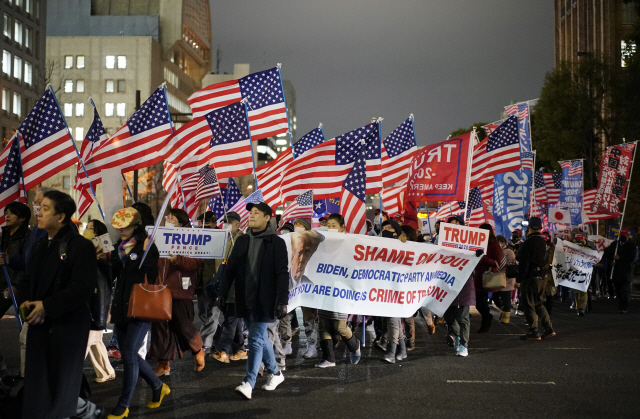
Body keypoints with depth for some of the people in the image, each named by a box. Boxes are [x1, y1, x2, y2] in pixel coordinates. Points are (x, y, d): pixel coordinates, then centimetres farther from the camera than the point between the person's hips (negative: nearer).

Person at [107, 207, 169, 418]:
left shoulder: (147, 246, -6)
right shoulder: (118, 247, 12)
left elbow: (152, 277, -7)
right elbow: (111, 275, 10)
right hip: (121, 308, 7)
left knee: (129, 354, -8)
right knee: (129, 354, 11)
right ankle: (158, 387, 30)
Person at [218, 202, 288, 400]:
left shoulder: (276, 242, -7)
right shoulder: (242, 241, 9)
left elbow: (282, 274, -10)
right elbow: (230, 268, 12)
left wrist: (282, 301, -16)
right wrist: (223, 293, 6)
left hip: (264, 301, -6)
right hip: (245, 300, 6)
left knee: (256, 339, -9)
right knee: (261, 337, 16)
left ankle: (248, 383, -8)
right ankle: (275, 373, 33)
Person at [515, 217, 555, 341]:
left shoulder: (528, 243, -15)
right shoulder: (544, 242, 10)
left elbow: (524, 263, -18)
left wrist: (519, 279, -13)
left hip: (530, 278, -8)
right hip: (542, 277, 8)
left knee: (528, 304, -1)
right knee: (538, 303, 18)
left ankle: (534, 332, 0)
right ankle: (549, 329, 16)